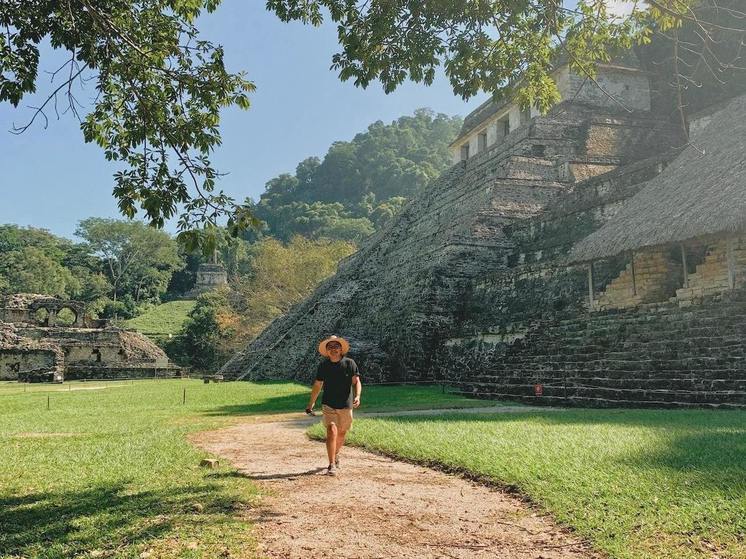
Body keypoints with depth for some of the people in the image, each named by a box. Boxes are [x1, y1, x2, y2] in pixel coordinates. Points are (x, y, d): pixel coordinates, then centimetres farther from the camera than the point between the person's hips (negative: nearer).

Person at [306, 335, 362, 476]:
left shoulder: (349, 363, -5)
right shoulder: (323, 365, 0)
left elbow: (356, 382, -6)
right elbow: (317, 385, 10)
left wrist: (357, 396, -25)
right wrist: (311, 403, 17)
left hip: (346, 405, 1)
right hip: (328, 405, -1)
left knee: (342, 433, 15)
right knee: (332, 431, -16)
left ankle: (336, 455, 42)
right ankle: (332, 465, -12)